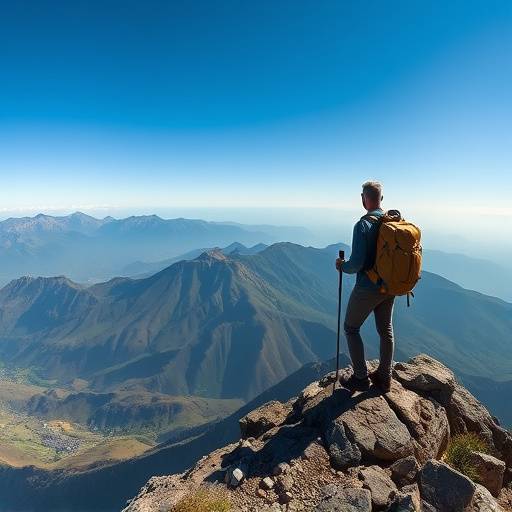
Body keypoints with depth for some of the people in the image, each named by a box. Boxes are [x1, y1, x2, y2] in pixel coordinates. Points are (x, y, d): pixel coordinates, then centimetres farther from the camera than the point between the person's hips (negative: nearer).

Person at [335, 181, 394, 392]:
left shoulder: (363, 225, -20)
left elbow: (357, 262, -24)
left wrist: (342, 266, -3)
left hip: (367, 288, -7)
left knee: (351, 328, 11)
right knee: (386, 330, 17)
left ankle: (361, 378, 16)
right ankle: (384, 378, 31)